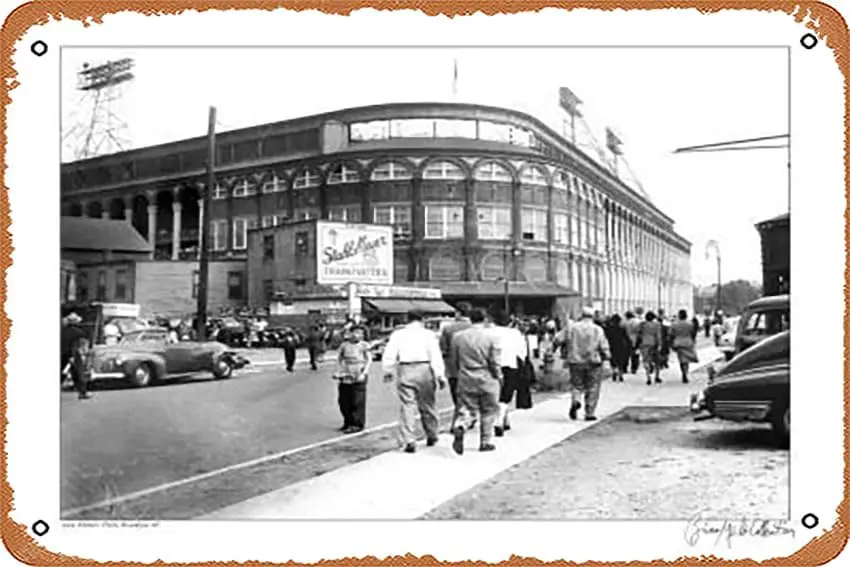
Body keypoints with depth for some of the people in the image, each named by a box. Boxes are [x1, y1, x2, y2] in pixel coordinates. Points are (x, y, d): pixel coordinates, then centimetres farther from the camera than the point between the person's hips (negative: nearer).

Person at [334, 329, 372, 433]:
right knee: (343, 401, 8)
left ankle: (357, 425, 8)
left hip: (358, 377, -4)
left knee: (357, 401, -2)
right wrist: (340, 371, 8)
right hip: (346, 377, 4)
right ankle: (348, 422, 24)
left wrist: (364, 373, -9)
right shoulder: (344, 345, 8)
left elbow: (369, 360, 0)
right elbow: (340, 358, 18)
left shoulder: (363, 346, -2)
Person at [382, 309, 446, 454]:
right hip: (423, 369, 0)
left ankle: (409, 441, -7)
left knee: (407, 406, 0)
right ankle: (432, 435, 28)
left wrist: (388, 371, 15)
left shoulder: (397, 334, 8)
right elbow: (436, 356, -3)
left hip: (405, 371, 0)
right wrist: (440, 376, -3)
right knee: (427, 405, 14)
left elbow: (389, 355, 4)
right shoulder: (428, 334, 4)